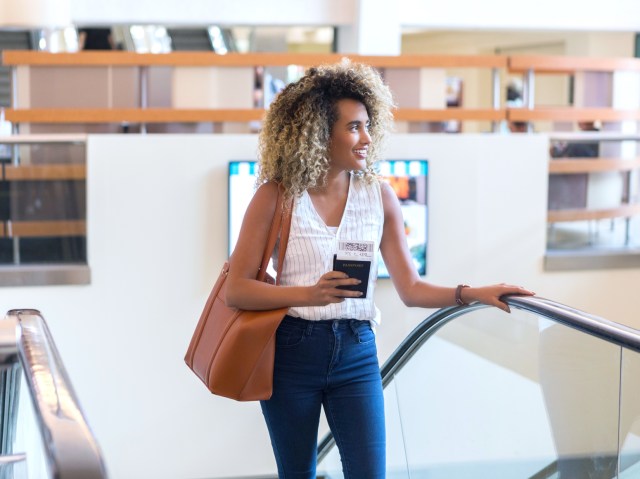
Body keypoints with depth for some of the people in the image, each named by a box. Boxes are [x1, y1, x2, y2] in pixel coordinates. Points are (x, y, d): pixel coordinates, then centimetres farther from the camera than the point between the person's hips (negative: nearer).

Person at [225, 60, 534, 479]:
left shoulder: (379, 196, 1)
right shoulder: (277, 196, -7)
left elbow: (411, 289, 3)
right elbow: (237, 290, -9)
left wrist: (475, 293, -11)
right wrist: (309, 295, -23)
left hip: (356, 353, 2)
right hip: (291, 350, -1)